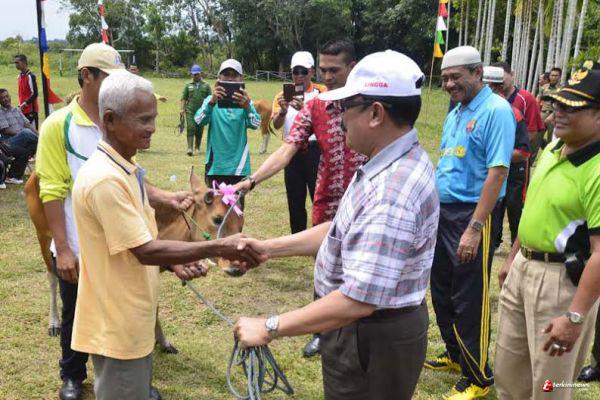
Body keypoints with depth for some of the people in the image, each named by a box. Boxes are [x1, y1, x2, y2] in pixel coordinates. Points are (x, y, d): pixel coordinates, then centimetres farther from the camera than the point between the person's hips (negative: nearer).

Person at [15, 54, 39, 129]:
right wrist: (20, 105, 12)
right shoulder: (20, 76, 13)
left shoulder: (30, 76, -12)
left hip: (31, 109, -8)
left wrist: (25, 104, -15)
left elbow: (34, 94, -16)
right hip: (23, 110, 8)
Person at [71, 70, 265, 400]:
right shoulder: (104, 179, -26)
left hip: (132, 317, 9)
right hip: (117, 324, -9)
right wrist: (217, 248, -24)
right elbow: (145, 251, -26)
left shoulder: (124, 168, 7)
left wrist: (175, 263, 0)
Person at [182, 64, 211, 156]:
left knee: (199, 130, 6)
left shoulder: (206, 86, 11)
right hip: (190, 111, -1)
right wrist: (182, 109, -1)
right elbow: (184, 98, 10)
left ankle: (197, 147, 23)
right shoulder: (188, 85, 11)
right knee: (191, 128, -13)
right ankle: (190, 148, -16)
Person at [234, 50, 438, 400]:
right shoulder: (391, 163, 3)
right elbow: (346, 231, 9)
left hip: (372, 339, -9)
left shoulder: (392, 191, -33)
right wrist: (269, 247, 5)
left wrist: (270, 328, -27)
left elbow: (358, 299, -36)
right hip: (369, 329, 9)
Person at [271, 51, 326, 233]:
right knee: (295, 200, 11)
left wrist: (304, 109, -34)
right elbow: (276, 124, -5)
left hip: (315, 150, -3)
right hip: (292, 151, 4)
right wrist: (283, 111, -26)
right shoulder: (283, 95, 8)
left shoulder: (322, 92, -1)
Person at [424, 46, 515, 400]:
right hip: (443, 212, 9)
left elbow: (497, 171, -21)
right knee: (442, 291, 18)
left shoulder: (496, 110, -14)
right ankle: (456, 355, 38)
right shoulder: (455, 113, 12)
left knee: (469, 301, 2)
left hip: (472, 215, -8)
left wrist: (474, 228, -25)